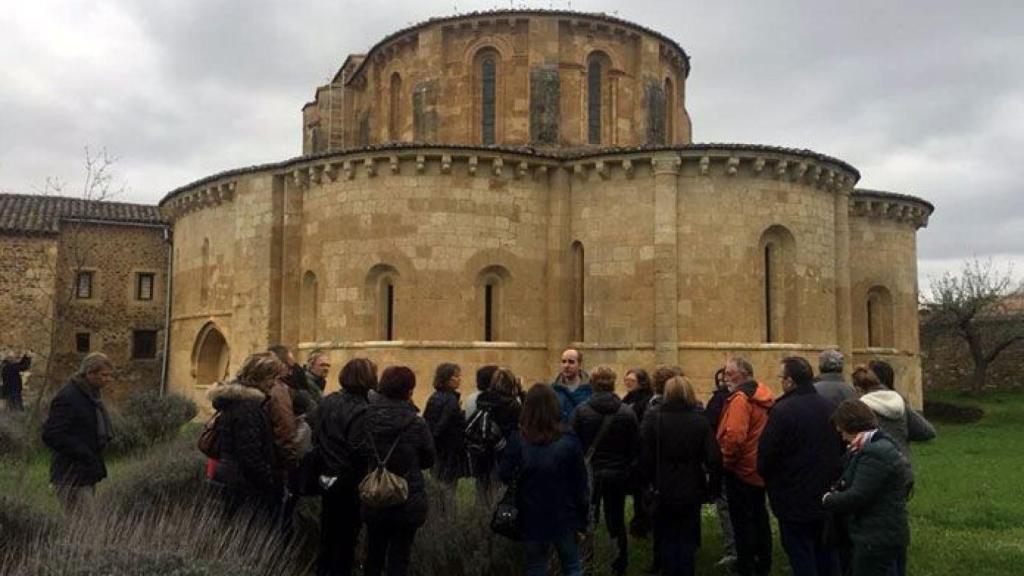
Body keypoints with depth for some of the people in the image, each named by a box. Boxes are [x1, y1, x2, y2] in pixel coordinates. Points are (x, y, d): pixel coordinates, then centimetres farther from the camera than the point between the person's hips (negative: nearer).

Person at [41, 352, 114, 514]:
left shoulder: (91, 395, 13)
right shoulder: (67, 398, -17)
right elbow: (51, 435, -22)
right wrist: (85, 454, -22)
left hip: (88, 473, 9)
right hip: (72, 476, -9)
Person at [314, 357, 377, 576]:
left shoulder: (327, 401, 2)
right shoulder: (361, 410, -21)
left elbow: (316, 437, 8)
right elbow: (359, 452, -23)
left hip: (327, 478, 7)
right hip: (350, 484, -7)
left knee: (328, 535, 20)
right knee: (346, 538, 7)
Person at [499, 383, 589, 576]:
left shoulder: (517, 440, -11)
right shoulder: (569, 441, -11)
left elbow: (504, 476, -6)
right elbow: (580, 484, -6)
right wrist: (582, 521, 3)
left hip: (532, 518, 1)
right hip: (564, 517, 0)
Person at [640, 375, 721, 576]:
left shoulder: (654, 418, -10)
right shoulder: (700, 421, -7)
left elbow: (645, 457, -11)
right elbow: (713, 458, -9)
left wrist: (652, 481, 3)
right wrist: (713, 487, 1)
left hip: (663, 491, -1)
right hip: (691, 490, 1)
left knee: (666, 538, 13)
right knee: (688, 539, 12)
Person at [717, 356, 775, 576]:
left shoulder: (740, 398, -20)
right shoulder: (762, 394, 8)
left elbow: (734, 436, -29)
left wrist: (725, 460, -15)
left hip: (741, 469, -9)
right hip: (759, 468, 9)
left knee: (742, 520, 0)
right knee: (759, 516, 18)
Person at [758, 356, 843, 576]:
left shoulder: (782, 411, -21)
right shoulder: (829, 407, -1)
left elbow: (766, 454, -18)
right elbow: (841, 447, 7)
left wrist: (767, 476, 3)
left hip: (795, 500, -6)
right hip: (827, 498, 6)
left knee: (801, 557, 5)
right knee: (826, 553, 19)